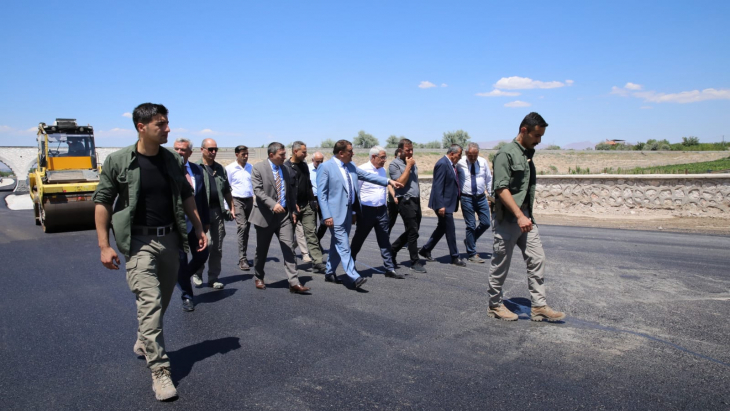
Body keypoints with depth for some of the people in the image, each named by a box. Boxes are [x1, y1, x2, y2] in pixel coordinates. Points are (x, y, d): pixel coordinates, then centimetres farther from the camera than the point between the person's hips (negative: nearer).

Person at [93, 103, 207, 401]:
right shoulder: (118, 161, -8)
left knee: (162, 300, 16)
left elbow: (186, 196, 13)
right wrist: (104, 245, -8)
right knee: (150, 301, -12)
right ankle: (159, 371, -4)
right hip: (138, 241, -5)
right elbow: (102, 202, -4)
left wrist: (199, 228, 9)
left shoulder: (173, 160, 3)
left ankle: (144, 343, 43)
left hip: (169, 239, 5)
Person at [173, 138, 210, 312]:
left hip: (196, 223, 4)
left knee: (201, 256, 9)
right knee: (181, 261, 6)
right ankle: (187, 296, 24)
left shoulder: (197, 170, 4)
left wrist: (206, 220, 10)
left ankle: (183, 277, 39)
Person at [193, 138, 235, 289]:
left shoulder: (220, 168, 14)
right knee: (206, 243, -11)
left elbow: (227, 191, 18)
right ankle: (197, 273, 13)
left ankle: (213, 278, 19)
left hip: (218, 212, 5)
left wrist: (231, 208, 13)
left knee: (217, 247, 8)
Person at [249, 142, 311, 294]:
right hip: (265, 215, -3)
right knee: (262, 250, 11)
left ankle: (294, 283, -6)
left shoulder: (284, 169, 11)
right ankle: (259, 277, 32)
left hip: (284, 215, 4)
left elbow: (291, 191, 17)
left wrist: (293, 210, 8)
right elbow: (257, 190, -16)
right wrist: (273, 204, -28)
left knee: (289, 248, -5)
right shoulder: (258, 168, -6)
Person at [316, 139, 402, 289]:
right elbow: (321, 193, -12)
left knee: (337, 245, 15)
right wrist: (326, 216, -17)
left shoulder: (350, 166, 11)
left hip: (348, 212, 8)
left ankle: (329, 273, 29)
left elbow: (367, 176, 17)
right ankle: (354, 277, -11)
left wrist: (389, 181, 10)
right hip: (335, 214, -8)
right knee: (344, 247, -9)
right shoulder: (325, 167, -10)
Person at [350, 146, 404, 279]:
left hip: (381, 210, 6)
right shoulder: (362, 170, -13)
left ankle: (390, 269, 11)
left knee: (384, 241, 6)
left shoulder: (382, 170, 9)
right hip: (366, 210, -6)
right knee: (358, 240, 9)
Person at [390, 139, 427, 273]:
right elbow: (400, 183, -18)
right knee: (413, 232, -5)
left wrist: (418, 198, 18)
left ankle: (392, 251, 27)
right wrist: (408, 166, -14)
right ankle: (415, 262, 4)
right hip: (406, 201, -8)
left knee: (412, 231, 12)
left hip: (416, 201, 8)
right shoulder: (395, 164, -7)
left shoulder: (412, 163, 16)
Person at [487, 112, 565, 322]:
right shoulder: (506, 153, -12)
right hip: (508, 218, -8)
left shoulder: (527, 154, 13)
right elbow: (502, 189, -20)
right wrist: (519, 216, -25)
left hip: (526, 216, 8)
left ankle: (539, 306, 14)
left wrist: (527, 215, 17)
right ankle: (495, 305, 18)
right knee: (501, 264, 4)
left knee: (537, 260, 6)